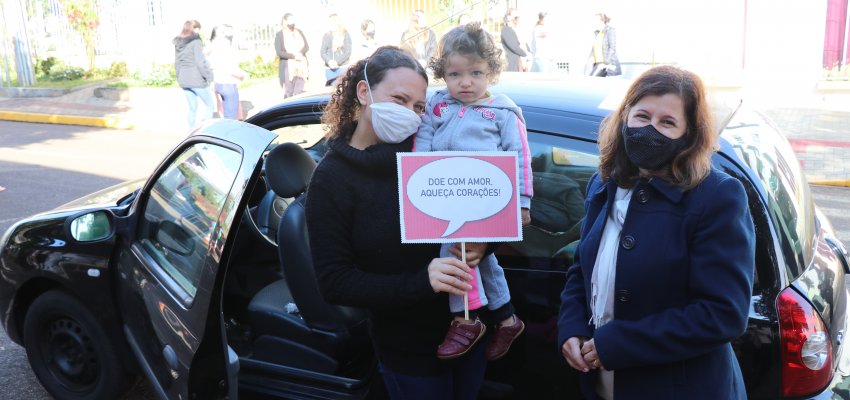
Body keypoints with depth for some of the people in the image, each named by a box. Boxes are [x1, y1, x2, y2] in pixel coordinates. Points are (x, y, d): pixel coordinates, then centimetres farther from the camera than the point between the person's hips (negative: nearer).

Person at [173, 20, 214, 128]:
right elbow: (200, 62, -17)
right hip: (197, 79, -7)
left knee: (192, 108, 15)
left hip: (183, 80, 7)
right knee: (210, 106, 4)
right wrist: (210, 78, -13)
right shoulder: (195, 42, -11)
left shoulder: (178, 43, 11)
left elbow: (177, 63, 15)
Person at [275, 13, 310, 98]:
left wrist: (300, 54, -12)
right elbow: (279, 52, -8)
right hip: (288, 67, -4)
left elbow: (307, 46, 8)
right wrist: (294, 56, -16)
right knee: (288, 92, -4)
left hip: (301, 66, 4)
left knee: (299, 92, 0)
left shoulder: (299, 32, 13)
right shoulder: (279, 34, -1)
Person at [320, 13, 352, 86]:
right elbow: (323, 52, 7)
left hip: (342, 67, -2)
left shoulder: (346, 35, 4)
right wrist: (329, 61, -12)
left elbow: (348, 52, -2)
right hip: (329, 68, 2)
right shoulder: (327, 35, 9)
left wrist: (337, 62, -13)